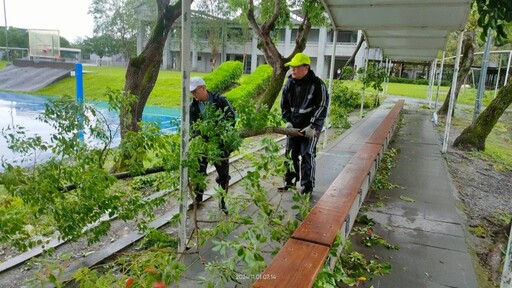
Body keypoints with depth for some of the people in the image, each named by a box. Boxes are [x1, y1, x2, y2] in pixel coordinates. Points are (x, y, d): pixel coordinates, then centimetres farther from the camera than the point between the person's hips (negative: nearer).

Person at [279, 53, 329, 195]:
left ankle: (307, 187, 8)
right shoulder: (289, 83, 4)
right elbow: (284, 105, 12)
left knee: (307, 155, -5)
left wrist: (313, 127, -19)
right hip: (294, 126, 6)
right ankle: (290, 181, 28)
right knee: (290, 154, 12)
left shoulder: (317, 84, -13)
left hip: (310, 127, -6)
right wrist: (288, 121, -1)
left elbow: (322, 107, -14)